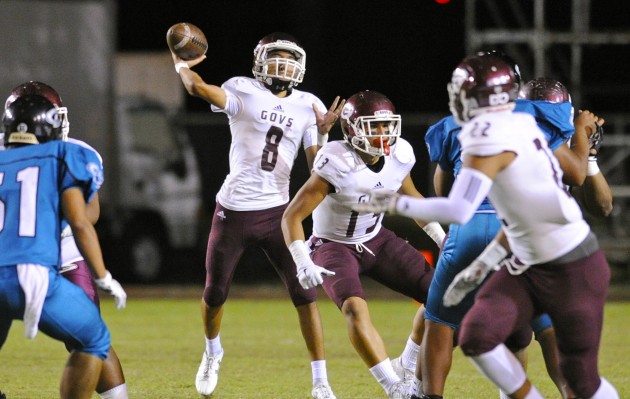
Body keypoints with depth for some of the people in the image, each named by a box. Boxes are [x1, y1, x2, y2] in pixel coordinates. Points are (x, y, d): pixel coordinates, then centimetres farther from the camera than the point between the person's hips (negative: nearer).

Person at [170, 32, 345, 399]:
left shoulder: (308, 107, 4)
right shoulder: (243, 92, -6)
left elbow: (317, 167, 0)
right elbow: (201, 89, -26)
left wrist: (323, 134, -14)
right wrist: (181, 66, -19)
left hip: (276, 212, 1)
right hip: (234, 212, -1)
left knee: (305, 293, -8)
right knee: (215, 294, 14)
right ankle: (213, 352, 46)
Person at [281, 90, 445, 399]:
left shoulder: (399, 156, -12)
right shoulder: (338, 164, -29)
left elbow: (411, 197, 12)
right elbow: (292, 217, -25)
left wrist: (442, 238, 7)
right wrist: (303, 263, -38)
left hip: (375, 240, 6)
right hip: (334, 245, -6)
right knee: (356, 309, -32)